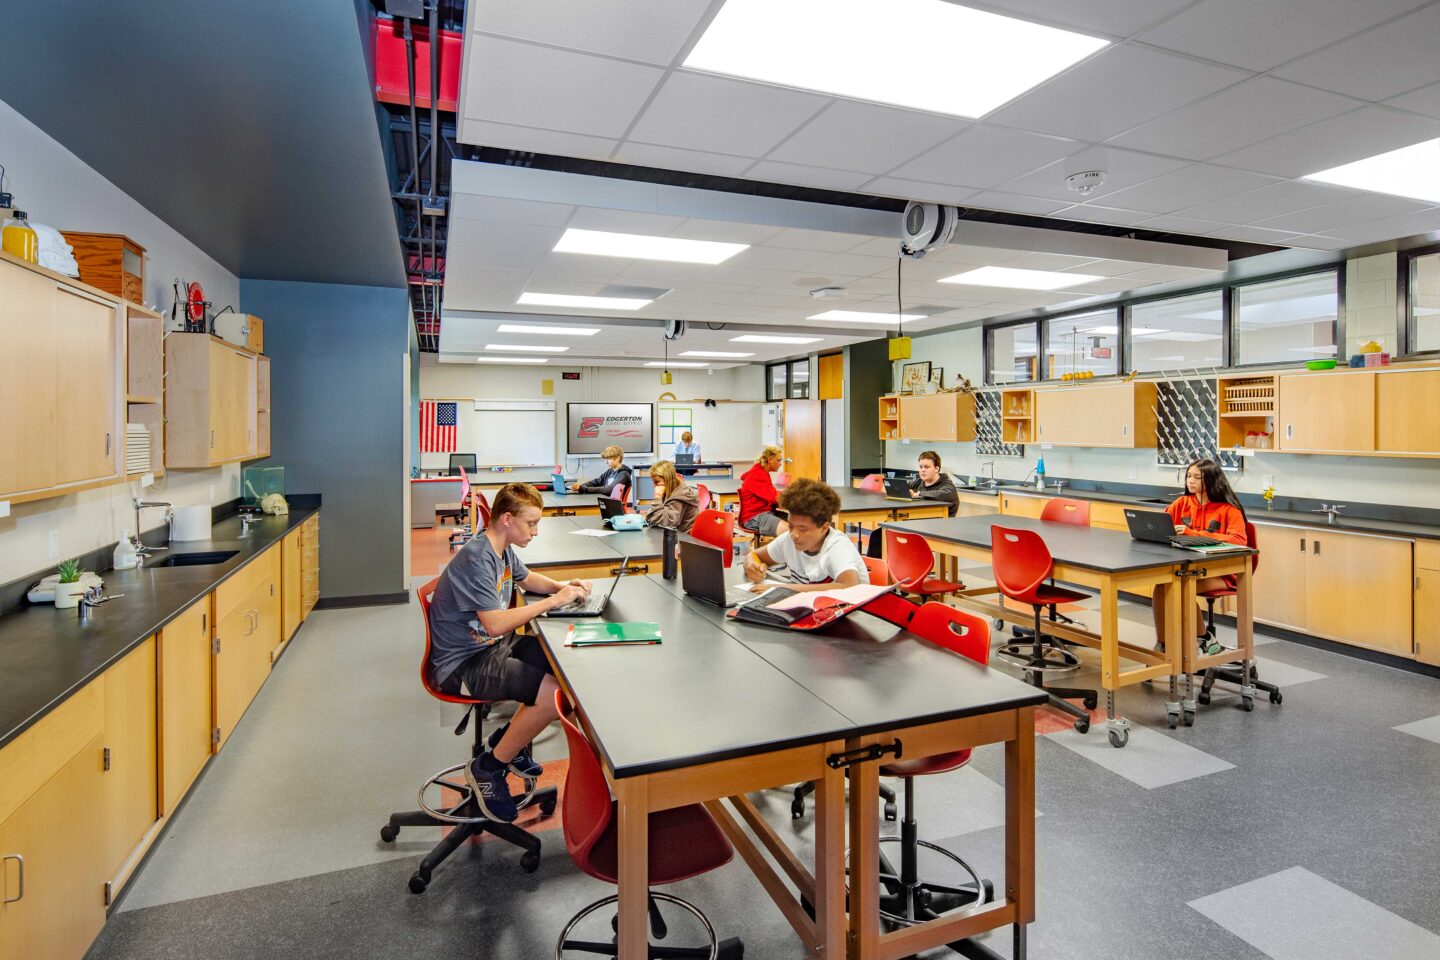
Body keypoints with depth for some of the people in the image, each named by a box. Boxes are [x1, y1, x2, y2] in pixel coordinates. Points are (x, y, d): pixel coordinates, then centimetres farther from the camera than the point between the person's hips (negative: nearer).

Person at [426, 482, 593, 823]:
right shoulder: (475, 558, -24)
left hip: (492, 646, 10)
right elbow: (495, 624, -30)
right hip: (461, 664, -10)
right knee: (554, 693, -24)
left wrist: (561, 586, 5)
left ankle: (510, 738, 16)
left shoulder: (504, 550, 5)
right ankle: (487, 767, -2)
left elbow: (527, 578, 25)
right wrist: (553, 601, -22)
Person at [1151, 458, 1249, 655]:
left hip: (1220, 573, -4)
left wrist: (1193, 533, -29)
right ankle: (1163, 645, -14)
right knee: (1161, 585, -26)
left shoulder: (1229, 509, -6)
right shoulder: (1182, 503, 7)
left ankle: (1204, 639, -5)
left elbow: (1238, 541, -21)